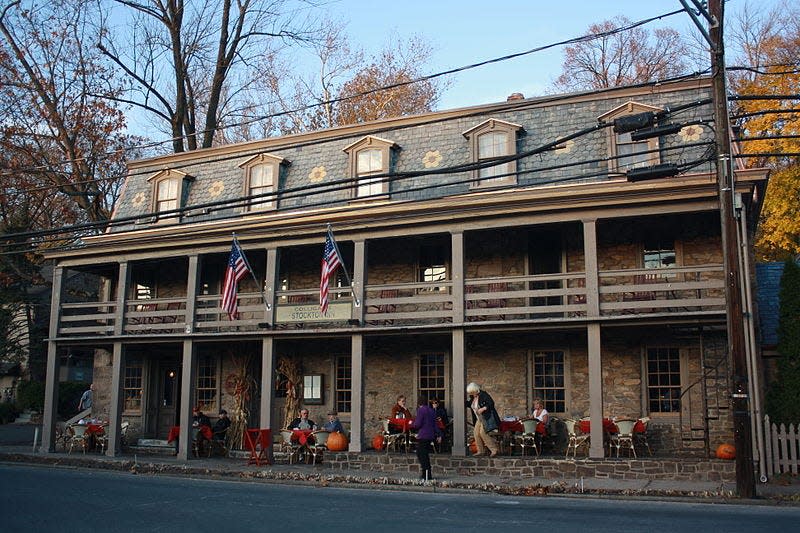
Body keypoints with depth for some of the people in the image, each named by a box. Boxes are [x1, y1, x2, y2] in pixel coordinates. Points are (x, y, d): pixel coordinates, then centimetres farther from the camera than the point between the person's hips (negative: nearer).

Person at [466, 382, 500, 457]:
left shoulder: (483, 395, -17)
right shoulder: (473, 397, 7)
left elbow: (491, 403, -21)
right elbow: (469, 405, 21)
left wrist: (483, 409, -29)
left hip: (487, 418, -8)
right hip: (479, 419, 8)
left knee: (483, 433, -16)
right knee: (476, 433, 0)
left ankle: (494, 450, -10)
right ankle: (481, 451, 9)